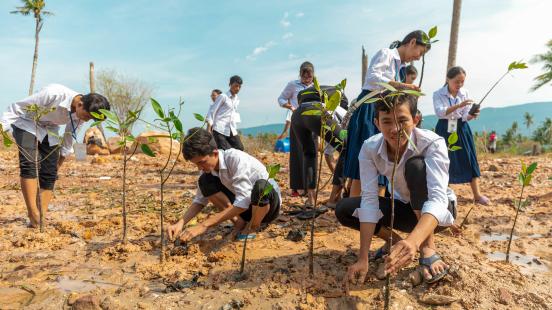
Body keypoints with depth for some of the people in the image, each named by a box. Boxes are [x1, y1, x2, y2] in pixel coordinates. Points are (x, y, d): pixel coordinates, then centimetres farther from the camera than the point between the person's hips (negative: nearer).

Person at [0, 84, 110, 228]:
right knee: (30, 165, -23)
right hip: (27, 124, -5)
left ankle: (42, 218, 1)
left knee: (49, 173, -4)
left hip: (50, 131, 5)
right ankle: (33, 215, -25)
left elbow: (69, 139, 2)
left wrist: (60, 161, 9)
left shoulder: (80, 115, -14)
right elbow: (18, 106, -22)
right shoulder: (55, 93, -34)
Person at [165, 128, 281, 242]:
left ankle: (253, 228, -10)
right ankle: (239, 222, -6)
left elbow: (242, 203, -36)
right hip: (243, 205, 5)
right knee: (204, 181, -13)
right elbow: (200, 200, -2)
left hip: (268, 203, -5)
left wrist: (204, 225, -37)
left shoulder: (236, 159, -30)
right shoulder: (208, 167, -9)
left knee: (260, 186, -41)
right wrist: (181, 223, -21)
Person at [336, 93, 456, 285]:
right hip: (404, 208, 3)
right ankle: (395, 241, 5)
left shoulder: (433, 144, -30)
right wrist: (363, 259, -33)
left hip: (436, 210, -3)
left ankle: (428, 248, -21)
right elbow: (369, 199, -26)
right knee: (344, 209, -17)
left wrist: (413, 241, -61)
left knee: (416, 165, -33)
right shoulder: (370, 148, -21)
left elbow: (437, 198, -41)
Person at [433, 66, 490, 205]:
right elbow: (440, 112, -24)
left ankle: (477, 195, 3)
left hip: (461, 129, 3)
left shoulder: (464, 93, 1)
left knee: (469, 159, -1)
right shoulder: (438, 94, -7)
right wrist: (458, 106, -33)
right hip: (445, 129, -2)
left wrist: (472, 115, -25)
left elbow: (465, 117, -2)